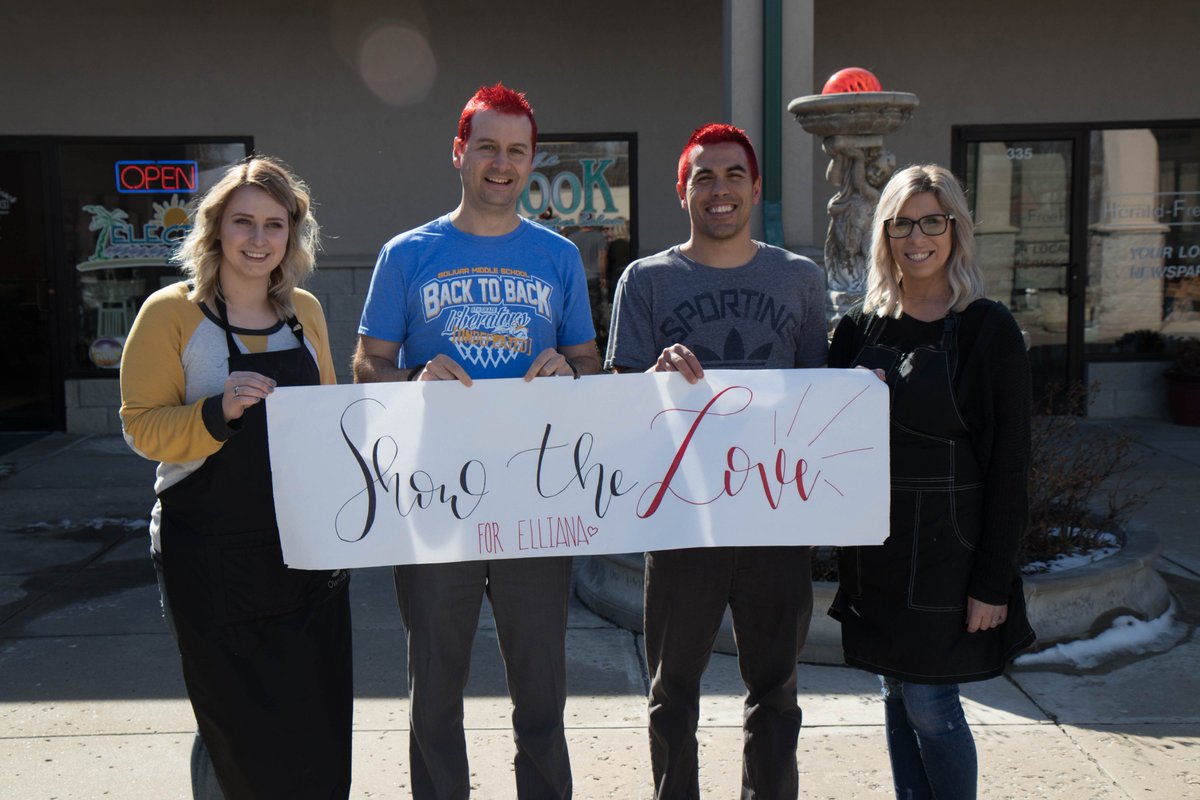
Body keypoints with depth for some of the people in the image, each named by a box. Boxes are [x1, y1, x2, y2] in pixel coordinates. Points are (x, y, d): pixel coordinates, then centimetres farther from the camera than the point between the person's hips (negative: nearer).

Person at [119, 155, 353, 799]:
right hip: (210, 550, -4)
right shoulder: (171, 312, -5)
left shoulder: (304, 310, 9)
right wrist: (219, 411, -24)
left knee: (317, 722, 9)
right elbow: (143, 427, -7)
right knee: (236, 725, 6)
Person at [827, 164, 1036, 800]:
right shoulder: (861, 326, 6)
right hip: (874, 545, 5)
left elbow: (1009, 463, -8)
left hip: (946, 543, -5)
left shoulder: (988, 329, -7)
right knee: (898, 695, 13)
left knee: (929, 704, -1)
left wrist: (993, 579, -11)